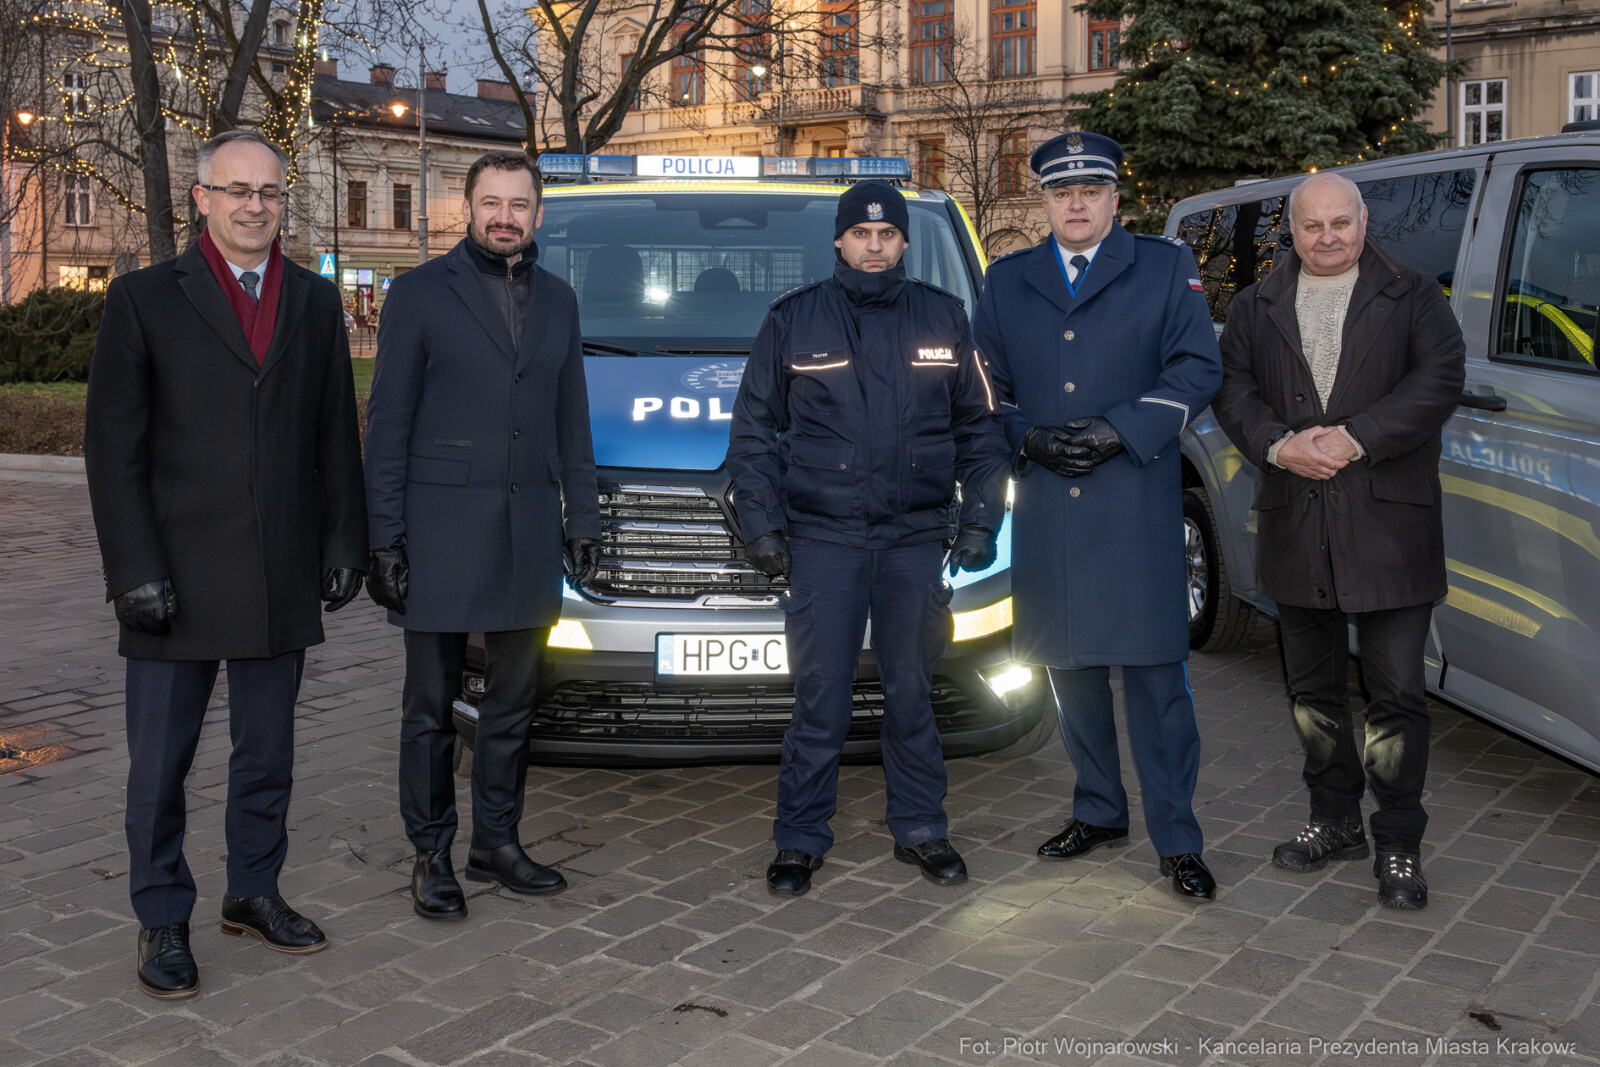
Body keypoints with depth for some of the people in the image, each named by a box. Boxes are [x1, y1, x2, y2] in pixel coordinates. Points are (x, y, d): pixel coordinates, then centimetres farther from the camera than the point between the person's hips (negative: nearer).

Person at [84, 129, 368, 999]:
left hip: (282, 579, 3)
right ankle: (162, 922, 20)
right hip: (177, 581, -3)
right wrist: (134, 571, -11)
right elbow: (113, 447, -5)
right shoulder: (144, 299, -1)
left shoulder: (315, 302, 9)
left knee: (267, 753, 14)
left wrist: (344, 543, 4)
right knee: (160, 763, 6)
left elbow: (337, 437, 11)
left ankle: (253, 893, 30)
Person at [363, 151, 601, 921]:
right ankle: (431, 855, 17)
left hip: (529, 531, 4)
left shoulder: (557, 301, 12)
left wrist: (582, 518, 10)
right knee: (431, 705, 5)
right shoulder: (421, 293, -2)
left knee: (513, 701, 12)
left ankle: (496, 842, 25)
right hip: (441, 530, -4)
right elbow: (387, 422, -4)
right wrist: (384, 537, -9)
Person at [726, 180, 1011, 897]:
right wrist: (762, 524, -2)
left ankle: (920, 831, 24)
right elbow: (753, 431, 5)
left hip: (915, 541, 2)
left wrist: (980, 517, 5)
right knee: (820, 701, 0)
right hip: (822, 541, -2)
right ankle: (800, 841, 13)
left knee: (912, 693, 10)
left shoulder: (944, 319, 9)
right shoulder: (793, 320, 4)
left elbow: (978, 427, 13)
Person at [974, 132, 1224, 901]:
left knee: (1155, 674, -4)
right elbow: (984, 390, 13)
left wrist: (1118, 432, -13)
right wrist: (1031, 441, -6)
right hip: (1046, 507, 3)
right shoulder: (1006, 281, 15)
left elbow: (1196, 370, 0)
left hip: (1137, 504, -3)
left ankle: (1177, 840, 5)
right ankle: (1098, 813, 26)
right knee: (1069, 668, 11)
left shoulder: (1165, 268, 8)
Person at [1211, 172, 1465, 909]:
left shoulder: (1413, 300, 5)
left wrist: (1354, 438, -19)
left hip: (1388, 525, -3)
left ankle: (1398, 843, 11)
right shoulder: (1255, 308, 12)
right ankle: (1334, 821, 29)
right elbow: (1231, 388, 2)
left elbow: (1440, 379, -9)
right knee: (1314, 689, 14)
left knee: (1396, 695, -1)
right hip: (1294, 530, 3)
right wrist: (1279, 444, -17)